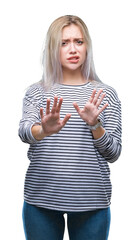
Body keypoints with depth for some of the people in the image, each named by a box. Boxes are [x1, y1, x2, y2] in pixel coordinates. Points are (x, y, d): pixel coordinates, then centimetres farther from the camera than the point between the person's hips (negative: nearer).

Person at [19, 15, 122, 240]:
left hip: (92, 202, 0)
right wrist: (44, 131, -34)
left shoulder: (105, 94, 4)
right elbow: (24, 131, -12)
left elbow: (113, 154, 2)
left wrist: (95, 125, -16)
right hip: (41, 199, 0)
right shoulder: (37, 92, 5)